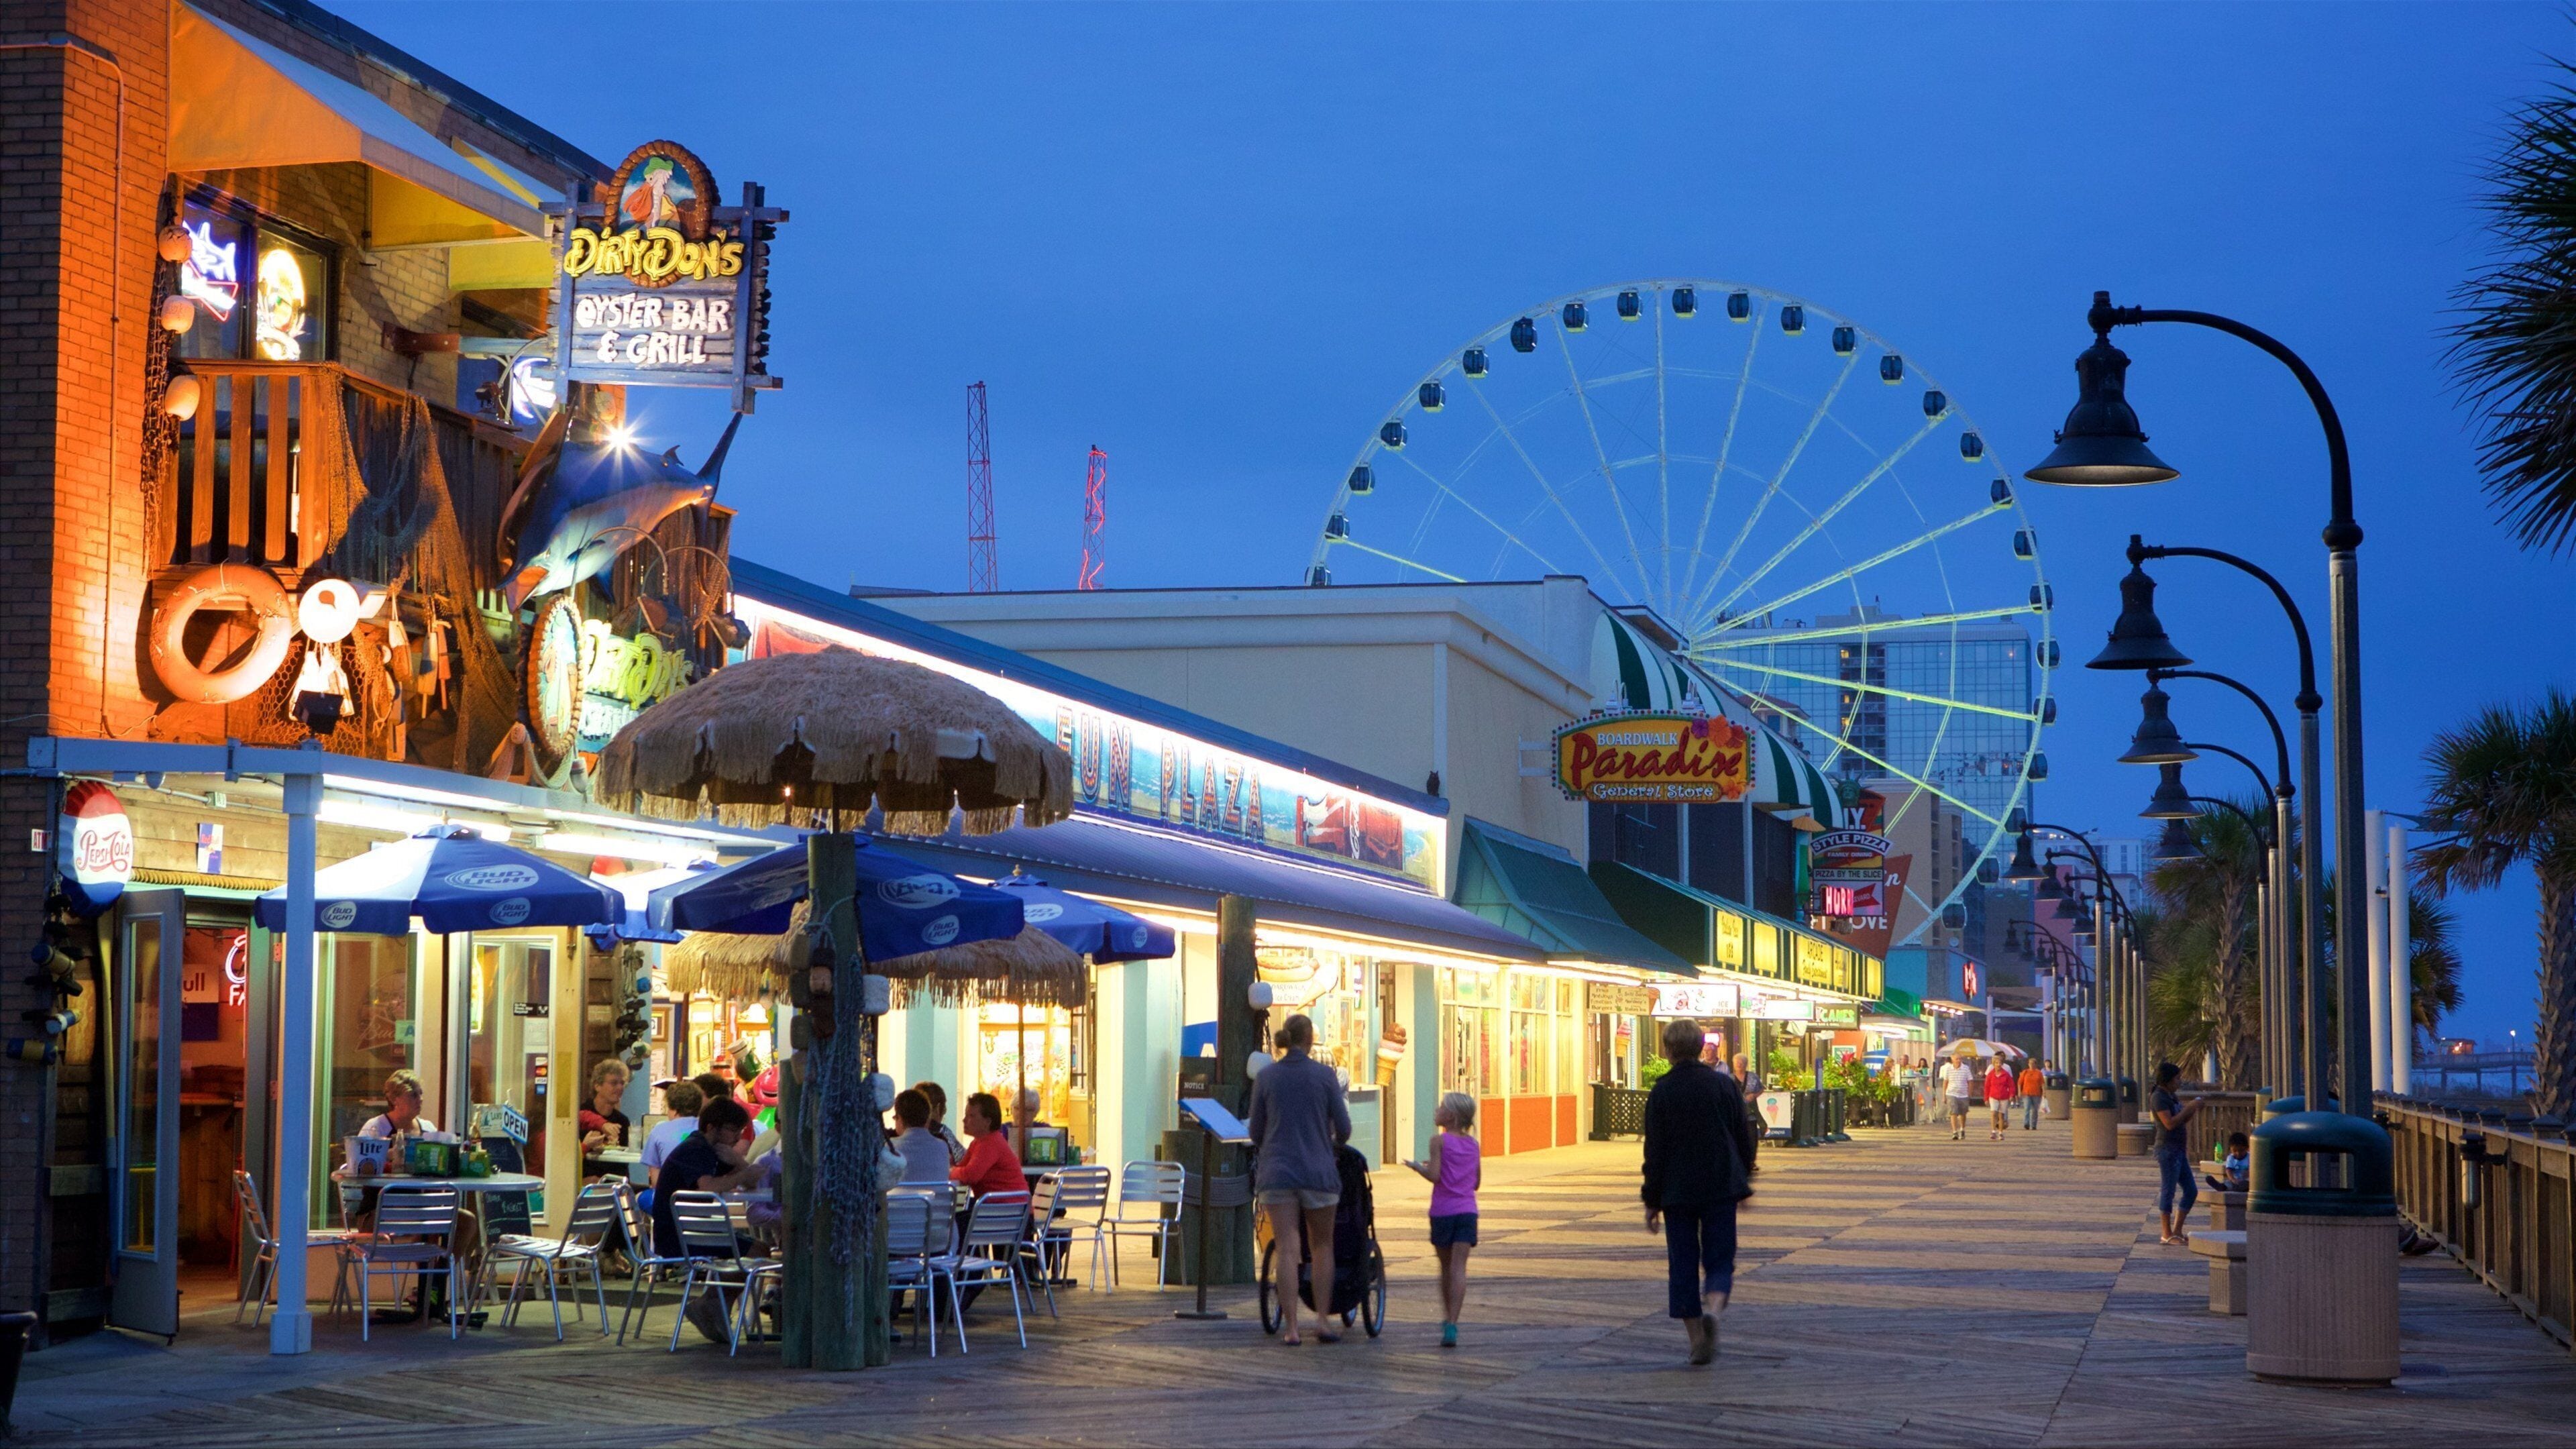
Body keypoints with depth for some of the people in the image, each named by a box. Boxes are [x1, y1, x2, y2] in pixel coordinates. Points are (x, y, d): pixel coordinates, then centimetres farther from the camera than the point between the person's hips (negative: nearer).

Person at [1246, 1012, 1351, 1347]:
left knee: (1286, 1249, 0)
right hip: (1318, 1171, -1)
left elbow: (1256, 1131, 5)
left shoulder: (1266, 1077, 1)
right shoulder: (1324, 1075, -3)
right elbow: (1342, 1128, 0)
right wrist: (1335, 1143, 22)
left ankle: (1290, 1328, -2)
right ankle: (1323, 1320, 11)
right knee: (1322, 1246, 14)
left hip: (1276, 1172, 1)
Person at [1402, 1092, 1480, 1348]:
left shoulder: (1440, 1141, -6)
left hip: (1443, 1212, -3)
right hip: (1467, 1211, 3)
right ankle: (1451, 1326, -16)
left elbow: (1434, 1176, -15)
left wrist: (1417, 1167, 4)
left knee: (1446, 1267, 14)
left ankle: (1448, 1319, 27)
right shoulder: (1474, 1145, 10)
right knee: (1459, 1268, -4)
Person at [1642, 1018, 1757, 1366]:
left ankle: (1696, 1338, 7)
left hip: (1677, 1192, -1)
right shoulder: (1725, 1085, 0)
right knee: (1719, 1261, 7)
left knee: (1683, 1265, 8)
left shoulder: (1661, 1093, -6)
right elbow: (1744, 1138, 7)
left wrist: (1652, 1201, 1)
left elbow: (1655, 1151, -5)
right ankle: (1713, 1309, -23)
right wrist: (1744, 1178, 21)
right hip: (1721, 1188, 1)